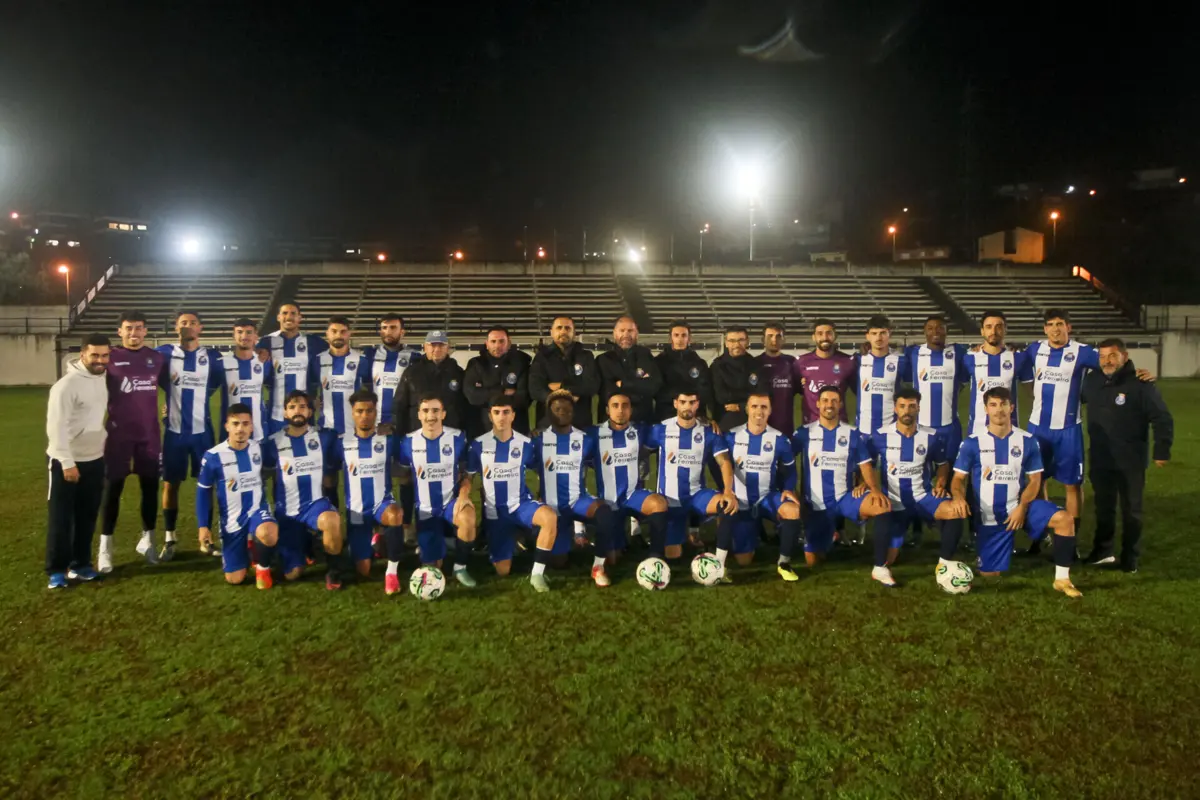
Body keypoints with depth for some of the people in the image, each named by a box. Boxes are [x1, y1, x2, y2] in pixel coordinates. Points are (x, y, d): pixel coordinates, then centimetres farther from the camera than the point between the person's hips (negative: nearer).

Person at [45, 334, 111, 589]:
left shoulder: (102, 378, 5)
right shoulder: (67, 384, -18)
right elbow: (56, 426, -21)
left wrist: (106, 443, 15)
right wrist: (67, 462, -22)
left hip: (95, 459, 7)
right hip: (66, 461, -7)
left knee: (87, 516, 13)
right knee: (61, 518, 2)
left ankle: (80, 564, 24)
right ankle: (57, 570, 12)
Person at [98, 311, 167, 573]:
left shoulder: (156, 358, 5)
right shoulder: (110, 358, -3)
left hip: (150, 434, 3)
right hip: (118, 434, -3)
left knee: (150, 486, 7)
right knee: (112, 488, 1)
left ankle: (148, 539, 20)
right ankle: (105, 547, 8)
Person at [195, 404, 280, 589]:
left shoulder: (259, 448, -6)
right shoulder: (213, 456, -13)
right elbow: (203, 491, -2)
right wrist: (203, 526, -4)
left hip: (257, 510, 0)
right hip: (231, 519, 0)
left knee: (268, 534, -38)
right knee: (234, 578, 0)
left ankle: (263, 566, -2)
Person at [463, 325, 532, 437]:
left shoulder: (521, 362, 1)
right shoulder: (475, 364, 5)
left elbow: (524, 396, -9)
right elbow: (472, 395, -8)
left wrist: (486, 396, -10)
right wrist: (503, 393, -8)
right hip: (481, 427, 1)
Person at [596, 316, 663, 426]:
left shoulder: (645, 356, 7)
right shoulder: (604, 360, 3)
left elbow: (654, 385, -8)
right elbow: (608, 393, -10)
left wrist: (623, 384, -9)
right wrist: (641, 385, -9)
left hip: (642, 420, 1)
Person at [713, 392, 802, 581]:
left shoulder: (780, 439, -5)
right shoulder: (732, 436, -5)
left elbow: (790, 469, 6)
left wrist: (787, 489, -12)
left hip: (768, 497, 0)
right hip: (741, 502, 0)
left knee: (793, 510, -33)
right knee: (743, 561, -13)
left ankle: (784, 563, -13)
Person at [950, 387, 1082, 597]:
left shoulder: (1027, 441, -2)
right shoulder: (972, 442, -7)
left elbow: (1034, 479, 1)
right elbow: (959, 478, -5)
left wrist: (1022, 507, -15)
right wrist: (959, 497, -28)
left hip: (1017, 507, 2)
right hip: (987, 514, -2)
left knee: (1064, 519, -24)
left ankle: (1062, 579, -11)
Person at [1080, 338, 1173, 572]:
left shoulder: (1140, 384, -14)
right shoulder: (1091, 381, 2)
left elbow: (1162, 419, -11)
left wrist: (1162, 451, -12)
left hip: (1130, 462, -4)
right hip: (1100, 460, 4)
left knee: (1131, 510, 8)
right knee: (1103, 507, 16)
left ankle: (1130, 557, 21)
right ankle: (1102, 551, 29)